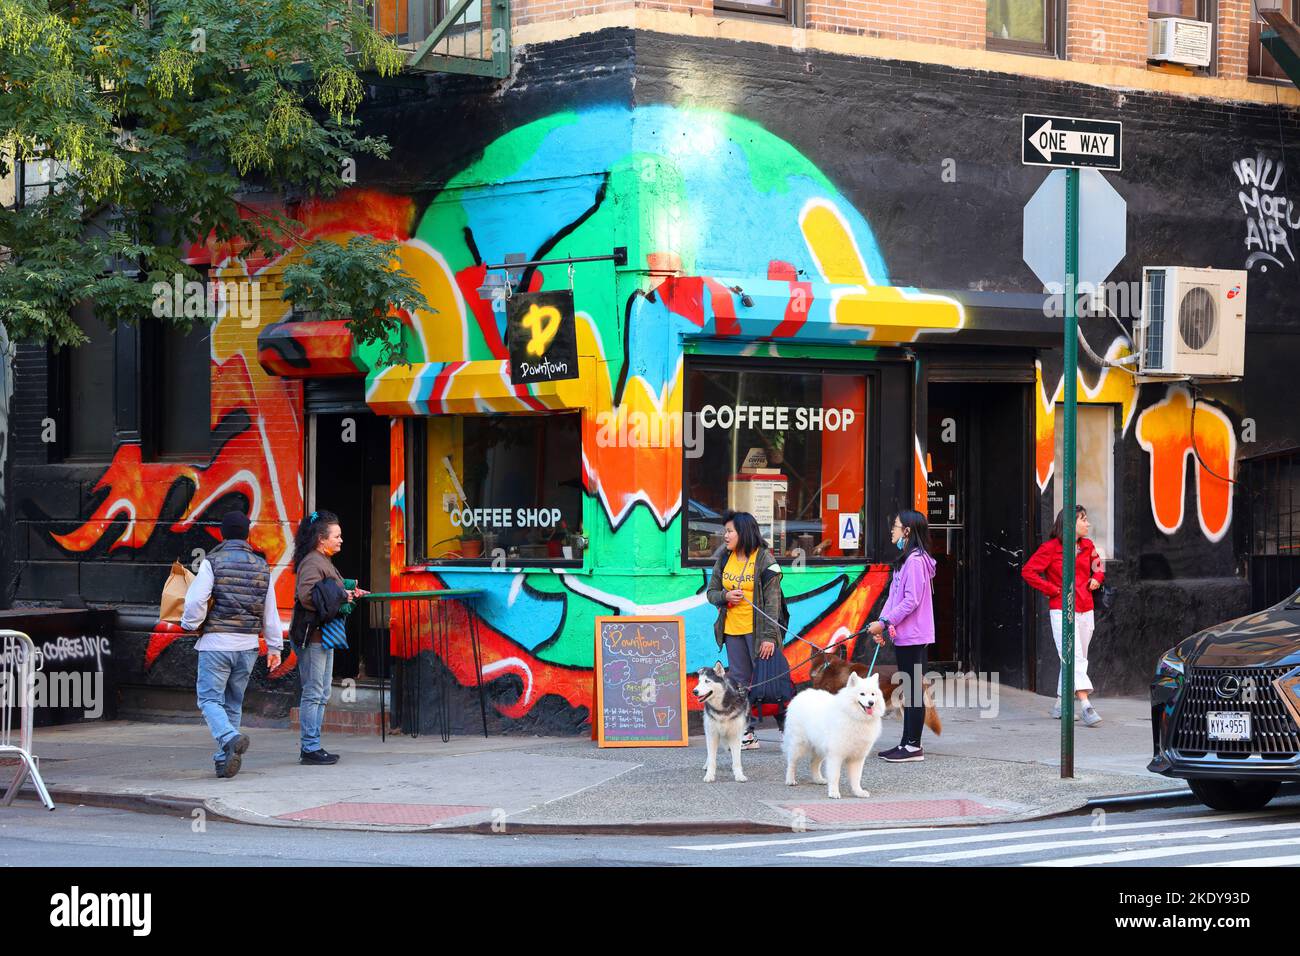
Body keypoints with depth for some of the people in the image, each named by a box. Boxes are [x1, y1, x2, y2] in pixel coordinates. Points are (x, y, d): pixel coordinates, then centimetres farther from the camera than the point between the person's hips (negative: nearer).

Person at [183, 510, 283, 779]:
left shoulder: (213, 562, -7)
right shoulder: (261, 567, 9)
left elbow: (196, 600, -15)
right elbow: (270, 612, 12)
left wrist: (190, 625, 4)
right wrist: (274, 647, 18)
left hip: (216, 643, -5)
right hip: (247, 645, 5)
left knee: (210, 699, -3)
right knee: (234, 703, 14)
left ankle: (231, 738, -29)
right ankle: (224, 759, 14)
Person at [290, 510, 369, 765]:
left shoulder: (325, 562, 19)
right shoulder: (312, 563, -13)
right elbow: (306, 596, -25)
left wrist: (349, 594, 11)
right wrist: (339, 597, -19)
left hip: (324, 637, 11)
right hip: (312, 636, -11)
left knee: (322, 695, 13)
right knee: (313, 693, -8)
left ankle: (311, 746, 17)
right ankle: (309, 748, -5)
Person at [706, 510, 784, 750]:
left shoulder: (764, 559, -8)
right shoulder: (724, 559, 10)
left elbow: (772, 599, -11)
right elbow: (711, 592, 15)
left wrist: (769, 636, -17)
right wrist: (725, 596, -9)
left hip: (757, 630, -6)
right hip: (732, 630, 6)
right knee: (739, 681, 7)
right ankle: (746, 733, 11)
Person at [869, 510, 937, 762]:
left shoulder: (916, 560, -15)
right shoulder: (904, 559, 16)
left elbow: (911, 600, -20)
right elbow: (894, 596, 17)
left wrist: (885, 623, -17)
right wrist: (882, 624, 6)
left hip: (913, 637, -10)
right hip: (902, 636, 10)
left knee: (914, 690, -6)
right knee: (908, 690, 12)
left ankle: (913, 747, -3)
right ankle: (907, 743, 17)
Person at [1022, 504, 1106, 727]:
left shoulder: (1088, 546, 12)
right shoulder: (1051, 548, -8)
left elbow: (1098, 567, 31)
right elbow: (1028, 571, -9)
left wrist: (1096, 579, 9)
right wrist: (1052, 590, -10)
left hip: (1085, 611, 7)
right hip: (1062, 610, -7)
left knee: (1077, 659, 10)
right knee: (1074, 658, -17)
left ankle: (1060, 704, 21)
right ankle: (1086, 706, -26)